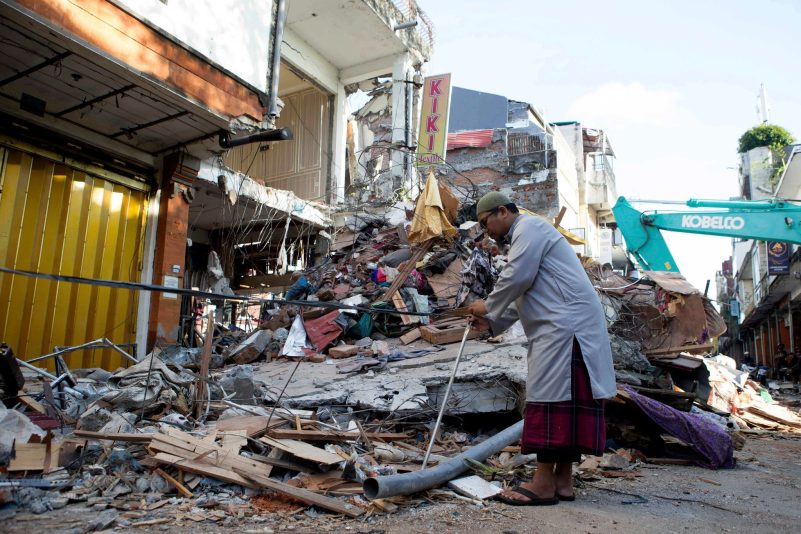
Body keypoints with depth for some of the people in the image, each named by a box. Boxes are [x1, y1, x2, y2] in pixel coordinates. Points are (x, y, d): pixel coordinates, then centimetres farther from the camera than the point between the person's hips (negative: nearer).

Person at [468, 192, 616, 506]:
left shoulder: (529, 226, -4)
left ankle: (544, 483, -6)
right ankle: (563, 480, 13)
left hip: (566, 324, -10)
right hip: (559, 326, 10)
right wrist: (492, 322, 18)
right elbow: (523, 294, 27)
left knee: (551, 397, -10)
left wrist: (488, 307, -2)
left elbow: (517, 278, -16)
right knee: (565, 401, 8)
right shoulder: (525, 235, 27)